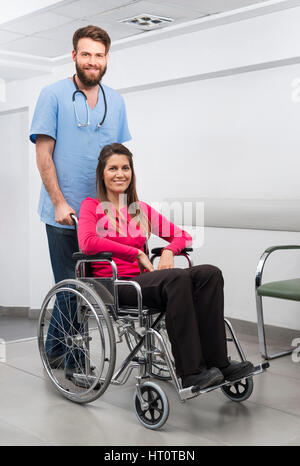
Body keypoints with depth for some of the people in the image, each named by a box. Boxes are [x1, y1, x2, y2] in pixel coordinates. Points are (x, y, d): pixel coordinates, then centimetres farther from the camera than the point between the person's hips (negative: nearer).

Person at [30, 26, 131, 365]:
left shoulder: (116, 102, 10)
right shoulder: (53, 95, -4)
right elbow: (43, 154, -7)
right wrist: (60, 203, -14)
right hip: (64, 213, -5)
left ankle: (54, 347, 32)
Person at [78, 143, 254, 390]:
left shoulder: (142, 209, 19)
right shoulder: (92, 206, 4)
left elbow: (183, 236, 21)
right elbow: (87, 243, -17)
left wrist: (168, 251, -2)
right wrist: (137, 254, -15)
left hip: (140, 280, 6)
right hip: (112, 286, -5)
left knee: (210, 274, -19)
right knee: (177, 278, -33)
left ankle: (217, 362, -23)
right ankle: (191, 373, -32)